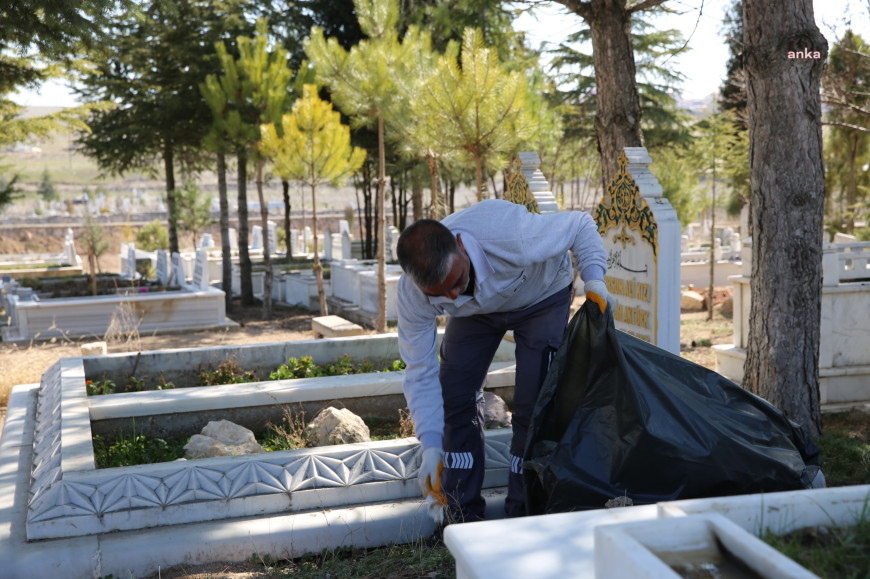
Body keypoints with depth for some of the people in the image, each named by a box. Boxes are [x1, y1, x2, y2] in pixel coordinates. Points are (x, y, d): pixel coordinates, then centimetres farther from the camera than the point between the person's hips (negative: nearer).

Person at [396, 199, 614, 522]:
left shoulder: (513, 239, -45)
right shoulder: (412, 294, -33)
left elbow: (580, 224, -24)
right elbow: (421, 374, -23)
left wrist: (594, 278, -37)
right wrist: (431, 447, -29)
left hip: (542, 296, -2)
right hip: (477, 310, 3)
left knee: (532, 407, -13)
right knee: (453, 397, -7)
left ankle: (522, 516, 2)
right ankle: (463, 518, 7)